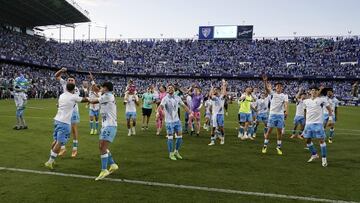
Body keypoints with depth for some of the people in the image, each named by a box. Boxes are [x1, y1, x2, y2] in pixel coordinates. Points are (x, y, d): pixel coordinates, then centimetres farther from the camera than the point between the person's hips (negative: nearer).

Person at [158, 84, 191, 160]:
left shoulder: (177, 98, 5)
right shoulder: (165, 99, -10)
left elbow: (184, 106, 12)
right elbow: (161, 106, -26)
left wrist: (190, 112, 2)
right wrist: (159, 111, -47)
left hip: (177, 120, 5)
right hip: (169, 121, -5)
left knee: (179, 136, 8)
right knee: (170, 137, 1)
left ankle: (176, 152, 29)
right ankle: (171, 154, 18)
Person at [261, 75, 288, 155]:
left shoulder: (285, 96, 4)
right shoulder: (272, 93, 5)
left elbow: (286, 104, -13)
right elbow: (267, 88, -14)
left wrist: (286, 111, -31)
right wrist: (265, 81, -32)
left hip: (280, 115, 1)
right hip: (272, 114, -1)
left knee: (279, 132, 5)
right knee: (269, 130, 0)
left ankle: (278, 147, 16)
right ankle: (265, 146, 9)